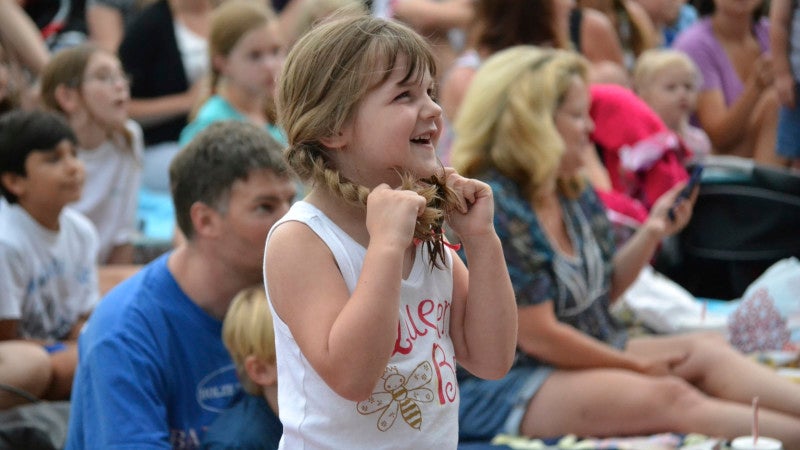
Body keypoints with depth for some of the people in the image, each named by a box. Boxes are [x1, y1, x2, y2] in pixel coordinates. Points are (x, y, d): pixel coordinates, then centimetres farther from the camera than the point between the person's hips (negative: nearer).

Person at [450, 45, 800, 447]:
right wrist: (635, 364, -9)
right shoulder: (492, 209, -20)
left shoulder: (576, 196, 9)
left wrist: (651, 233, 3)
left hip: (589, 356, 9)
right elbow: (537, 335, -19)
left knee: (709, 351, -11)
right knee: (669, 397, -27)